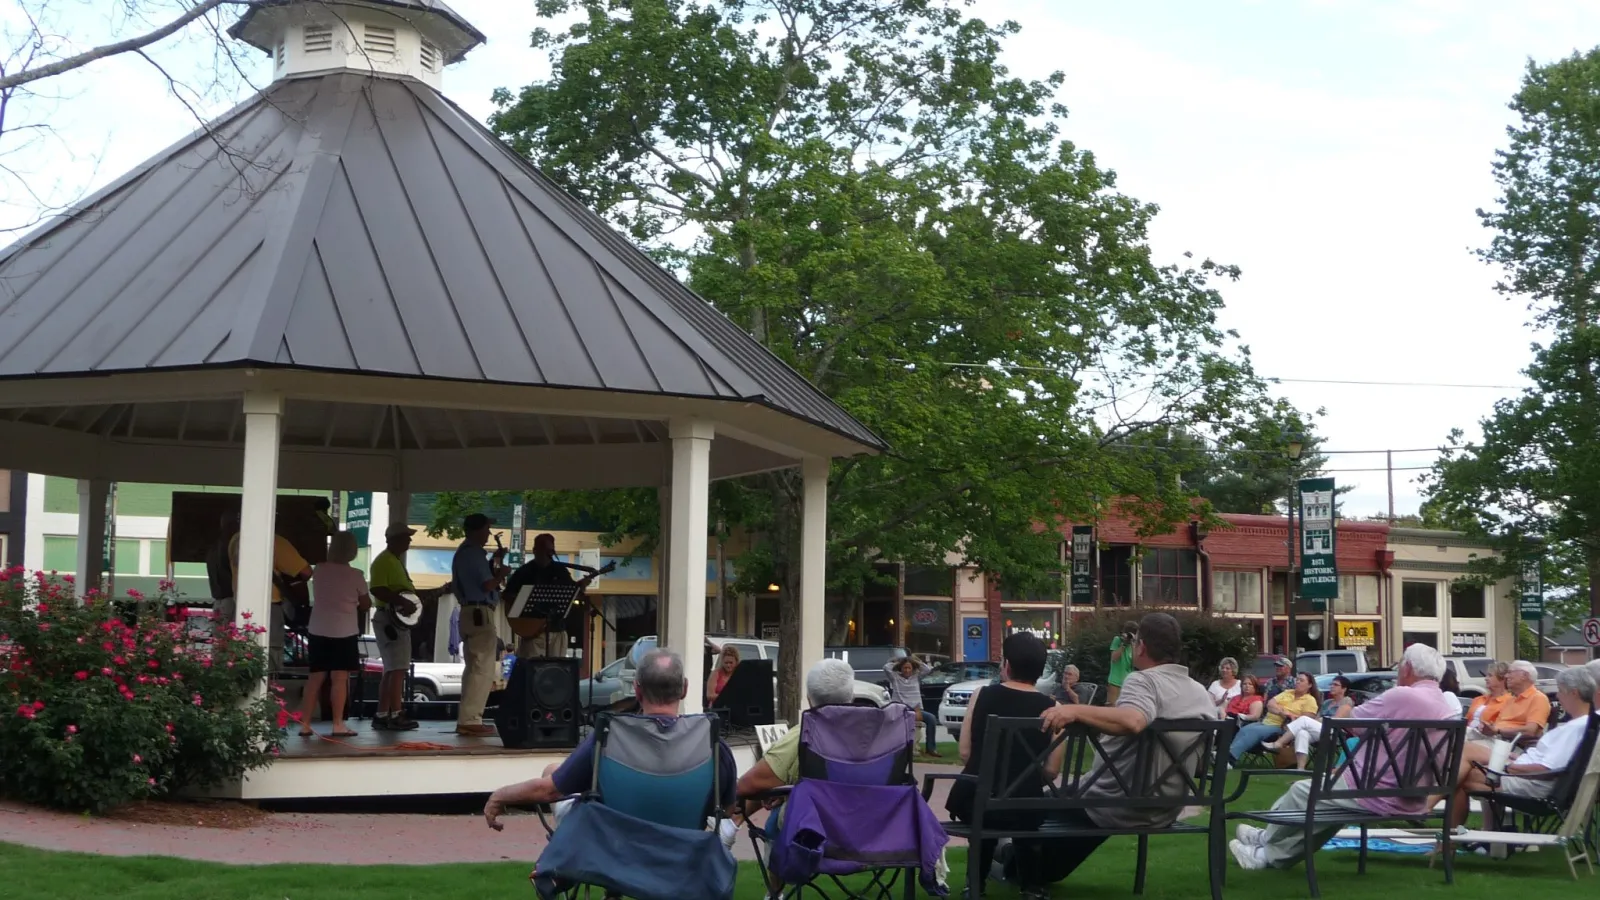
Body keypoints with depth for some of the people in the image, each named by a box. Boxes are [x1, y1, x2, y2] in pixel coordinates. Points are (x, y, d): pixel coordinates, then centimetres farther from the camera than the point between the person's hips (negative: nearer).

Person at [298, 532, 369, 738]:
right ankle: (338, 725, -5)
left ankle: (305, 724, 8)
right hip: (344, 632, -4)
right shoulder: (354, 575, -8)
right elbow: (366, 604, 3)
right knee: (339, 678, -3)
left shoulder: (319, 571, 2)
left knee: (316, 677, 9)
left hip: (318, 630, 4)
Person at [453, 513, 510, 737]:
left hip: (470, 612, 11)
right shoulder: (474, 553, -14)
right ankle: (470, 720, -14)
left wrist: (493, 562, 17)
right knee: (483, 669, -11)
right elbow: (487, 585, -20)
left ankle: (467, 718, 16)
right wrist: (501, 574, -2)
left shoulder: (463, 552, 18)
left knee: (474, 668, 15)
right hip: (481, 614, -11)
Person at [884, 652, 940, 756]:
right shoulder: (895, 677, 10)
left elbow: (928, 669, 6)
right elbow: (886, 667, -6)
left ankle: (931, 748, -17)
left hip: (916, 709, 3)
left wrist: (916, 661, 11)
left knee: (931, 718, -22)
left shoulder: (916, 676, 17)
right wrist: (897, 662, 10)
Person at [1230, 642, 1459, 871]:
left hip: (1376, 795, -8)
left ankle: (1268, 839, 39)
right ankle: (1271, 855, 38)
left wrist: (1344, 709, 16)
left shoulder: (1401, 696, -20)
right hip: (1413, 804, 8)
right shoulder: (1448, 711, 2)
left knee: (1301, 791, 14)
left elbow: (1342, 720, -6)